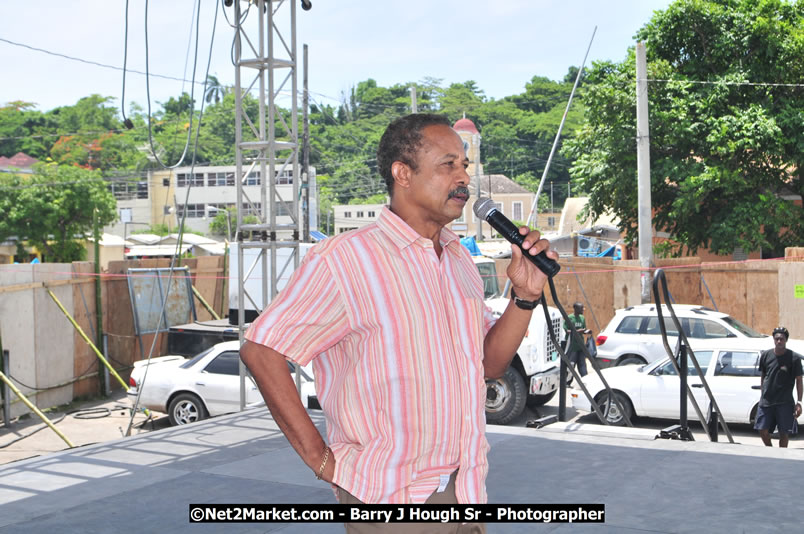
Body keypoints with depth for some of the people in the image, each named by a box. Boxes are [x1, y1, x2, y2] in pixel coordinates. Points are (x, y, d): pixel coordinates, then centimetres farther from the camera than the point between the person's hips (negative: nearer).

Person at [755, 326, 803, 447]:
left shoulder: (794, 358, -4)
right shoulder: (766, 355, 5)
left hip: (785, 402, -3)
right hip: (766, 401, 3)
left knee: (784, 432, 2)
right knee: (763, 430, 1)